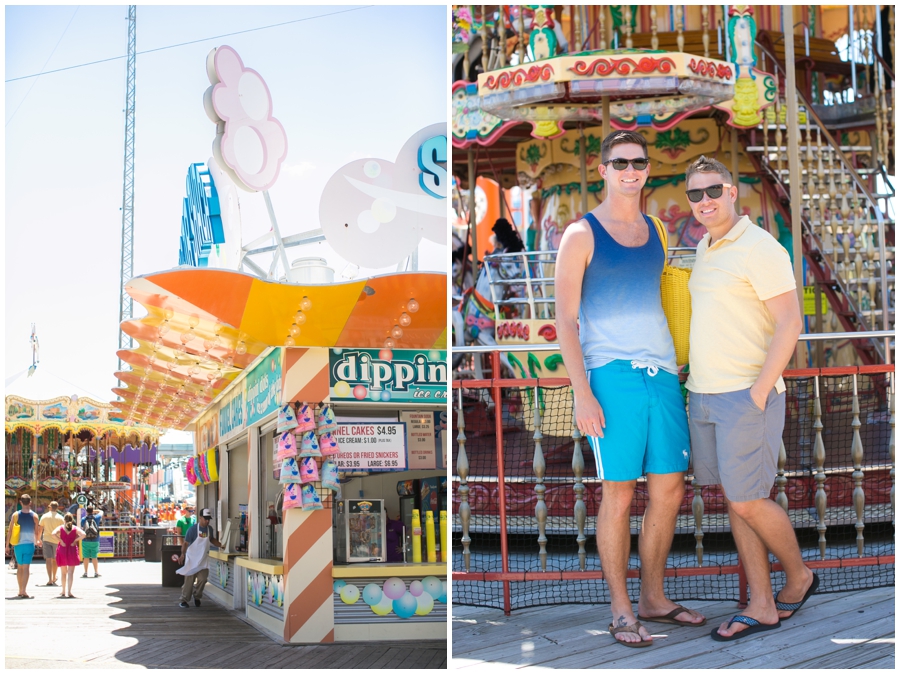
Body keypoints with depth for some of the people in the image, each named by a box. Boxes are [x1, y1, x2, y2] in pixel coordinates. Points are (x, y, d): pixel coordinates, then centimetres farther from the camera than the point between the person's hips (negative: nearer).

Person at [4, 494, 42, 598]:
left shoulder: (16, 515, -1)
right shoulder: (34, 516, -2)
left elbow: (10, 530, -3)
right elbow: (37, 531, 3)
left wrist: (7, 545, 2)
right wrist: (37, 541, 23)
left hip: (18, 544, 2)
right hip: (29, 544, -2)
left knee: (19, 567, 15)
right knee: (26, 567, -5)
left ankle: (20, 591, 22)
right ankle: (23, 591, -14)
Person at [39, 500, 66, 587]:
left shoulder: (44, 516, 0)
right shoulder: (60, 518, -2)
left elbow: (40, 529, 5)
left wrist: (39, 539, 17)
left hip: (46, 539, -1)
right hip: (56, 540, 1)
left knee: (48, 559, -3)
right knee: (54, 559, 15)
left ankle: (50, 580, -13)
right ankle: (54, 579, 28)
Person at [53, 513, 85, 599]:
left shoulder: (60, 528, 1)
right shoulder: (75, 528, 0)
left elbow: (54, 533, -18)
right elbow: (83, 534, -15)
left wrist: (60, 540, -9)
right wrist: (75, 540, -6)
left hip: (62, 549, 1)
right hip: (72, 550, -1)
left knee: (63, 572, 15)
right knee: (71, 572, -1)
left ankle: (63, 591, 24)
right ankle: (69, 592, -10)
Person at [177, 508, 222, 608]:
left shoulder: (209, 529, 5)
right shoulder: (193, 529, -13)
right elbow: (186, 543, -14)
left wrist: (221, 545, 14)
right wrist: (183, 554, -27)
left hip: (203, 559, 4)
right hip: (192, 558, -4)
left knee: (202, 579, -6)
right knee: (189, 580, -2)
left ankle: (197, 596, 19)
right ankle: (184, 600, 8)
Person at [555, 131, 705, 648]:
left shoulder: (656, 232, 16)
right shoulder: (582, 235, -1)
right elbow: (566, 320, -6)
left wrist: (679, 371, 17)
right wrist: (582, 393, -13)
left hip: (664, 373, 6)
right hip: (611, 374, -6)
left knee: (670, 491, 7)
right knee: (620, 494, -3)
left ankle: (654, 598, 22)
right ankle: (621, 609, 9)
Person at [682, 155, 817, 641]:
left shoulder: (759, 248, -10)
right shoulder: (705, 250, 16)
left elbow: (790, 322, -16)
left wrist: (759, 392, -18)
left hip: (746, 395, -8)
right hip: (703, 395, 8)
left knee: (747, 499, -5)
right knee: (734, 500, 7)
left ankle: (799, 576, 19)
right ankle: (761, 607, 13)